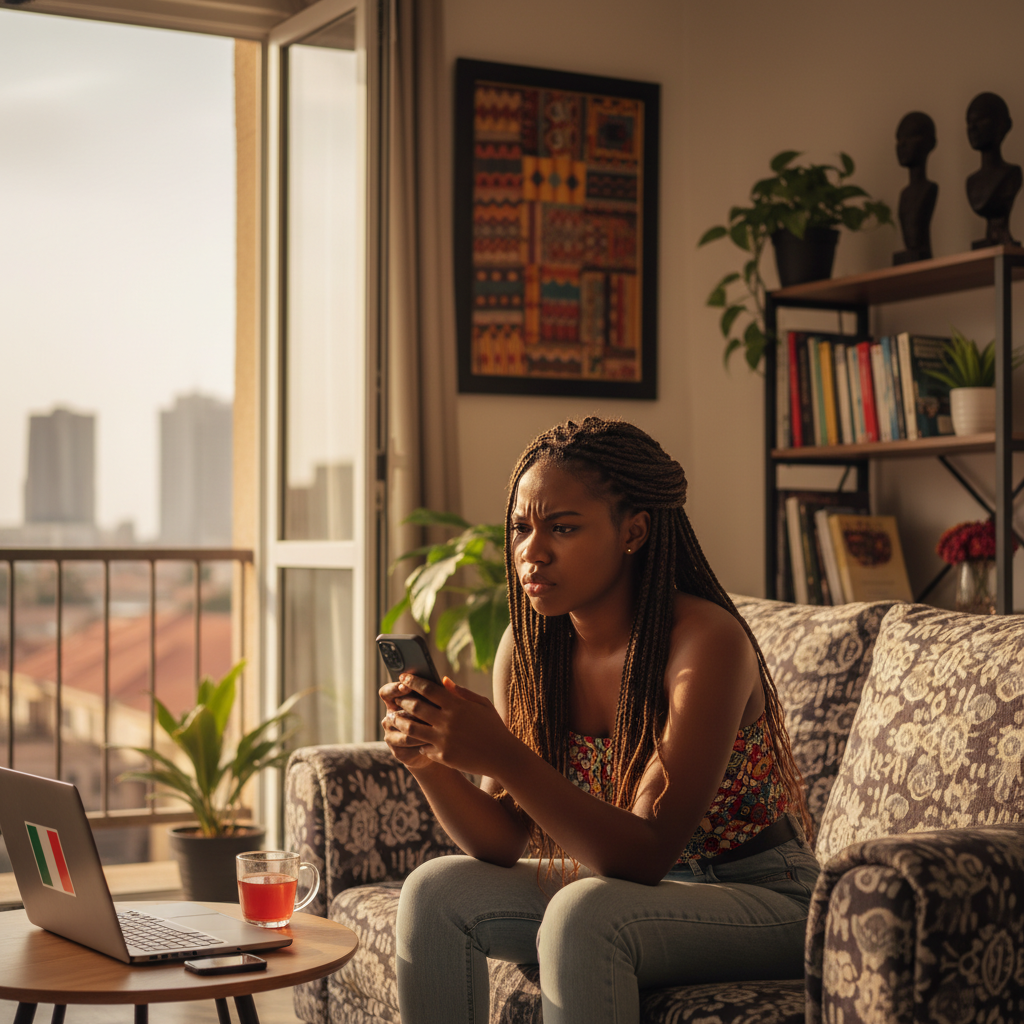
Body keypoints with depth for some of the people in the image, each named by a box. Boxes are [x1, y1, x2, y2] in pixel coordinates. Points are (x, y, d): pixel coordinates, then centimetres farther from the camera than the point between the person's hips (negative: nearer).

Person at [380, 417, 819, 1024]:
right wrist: (431, 763, -22)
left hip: (763, 900, -6)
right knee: (436, 891, -9)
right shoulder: (527, 648, -3)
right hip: (641, 889, 6)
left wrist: (503, 757, -38)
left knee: (584, 913, -32)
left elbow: (647, 854, -28)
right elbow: (503, 842, -2)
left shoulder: (706, 642, -23)